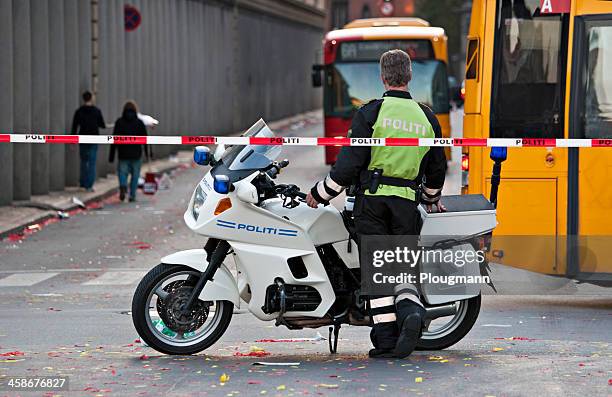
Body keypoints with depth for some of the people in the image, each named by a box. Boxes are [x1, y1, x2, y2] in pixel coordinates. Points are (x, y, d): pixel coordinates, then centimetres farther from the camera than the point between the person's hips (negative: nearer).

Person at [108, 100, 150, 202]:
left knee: (122, 172, 9)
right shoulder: (139, 122, -2)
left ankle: (123, 186, -20)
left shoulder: (119, 122, -1)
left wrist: (111, 156, 3)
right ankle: (132, 195, 7)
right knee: (135, 175, 10)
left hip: (123, 153, 0)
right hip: (136, 153, 0)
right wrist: (147, 152, 17)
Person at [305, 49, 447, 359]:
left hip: (372, 198, -3)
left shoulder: (370, 113, -3)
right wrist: (432, 199, 39)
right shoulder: (427, 118, 10)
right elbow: (437, 169, 20)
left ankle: (386, 340, -4)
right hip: (407, 203, 3)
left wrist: (320, 194, 5)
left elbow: (350, 162, -7)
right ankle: (411, 310, -21)